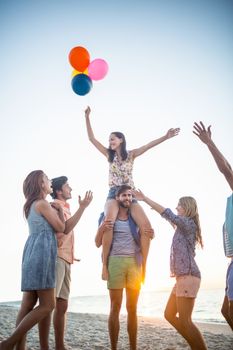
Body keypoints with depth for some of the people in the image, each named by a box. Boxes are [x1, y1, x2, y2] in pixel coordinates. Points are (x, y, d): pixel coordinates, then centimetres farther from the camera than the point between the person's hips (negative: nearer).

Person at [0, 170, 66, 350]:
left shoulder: (31, 205, 21)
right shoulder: (43, 203, -7)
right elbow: (60, 227, -5)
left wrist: (54, 210, 21)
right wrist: (60, 209, 10)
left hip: (33, 252, 10)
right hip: (42, 252, -10)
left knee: (28, 304, 5)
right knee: (47, 305, -8)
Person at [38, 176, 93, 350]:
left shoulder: (64, 207, 24)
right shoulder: (55, 205, -2)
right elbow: (64, 228, -18)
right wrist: (82, 207, -18)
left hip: (65, 259, 9)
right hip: (56, 257, -9)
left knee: (62, 305, 8)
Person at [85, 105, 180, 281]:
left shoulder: (131, 154, 11)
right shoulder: (109, 155, 13)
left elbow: (149, 145, 0)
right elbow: (92, 138, 11)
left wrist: (165, 137, -12)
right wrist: (87, 118, 5)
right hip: (114, 194, -1)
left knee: (146, 226, -22)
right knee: (109, 221, -35)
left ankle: (143, 265, -10)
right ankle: (105, 263, -29)